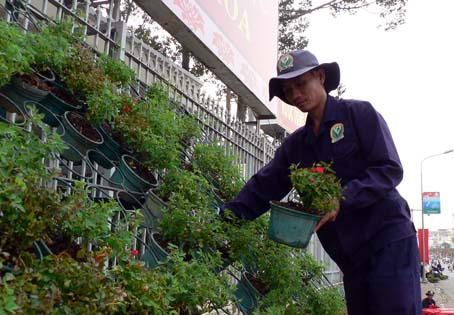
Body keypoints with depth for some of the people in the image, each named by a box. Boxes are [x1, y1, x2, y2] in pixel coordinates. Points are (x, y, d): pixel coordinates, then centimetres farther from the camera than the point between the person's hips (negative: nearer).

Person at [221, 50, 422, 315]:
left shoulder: (360, 113, -3)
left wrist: (343, 199, -24)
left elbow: (390, 169, -11)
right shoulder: (295, 145, 14)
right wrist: (228, 216, -4)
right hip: (350, 256, 6)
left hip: (388, 239, -5)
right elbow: (263, 188, 10)